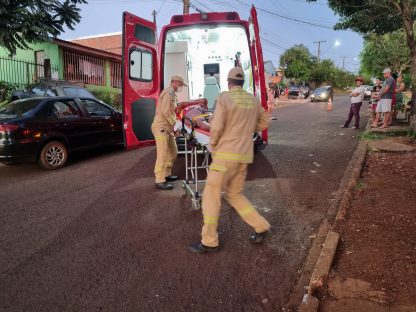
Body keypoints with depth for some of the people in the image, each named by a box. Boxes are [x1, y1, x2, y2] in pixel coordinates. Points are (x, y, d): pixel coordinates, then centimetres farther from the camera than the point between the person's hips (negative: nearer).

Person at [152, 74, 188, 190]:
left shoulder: (172, 93, 19)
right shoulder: (169, 92, -13)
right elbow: (165, 111, -23)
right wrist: (174, 123, -13)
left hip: (167, 128, 10)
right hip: (161, 127, -10)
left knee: (173, 152, 15)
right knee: (163, 154, -10)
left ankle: (166, 174, 26)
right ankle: (160, 181, -6)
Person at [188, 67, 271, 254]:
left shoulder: (224, 98, -9)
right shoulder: (253, 100, 12)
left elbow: (216, 128, -16)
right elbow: (264, 122, 25)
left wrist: (212, 145, 4)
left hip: (226, 155, -7)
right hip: (244, 156, 7)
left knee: (211, 196, 2)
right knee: (234, 195, 21)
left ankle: (209, 242, 7)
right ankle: (260, 226, 18)